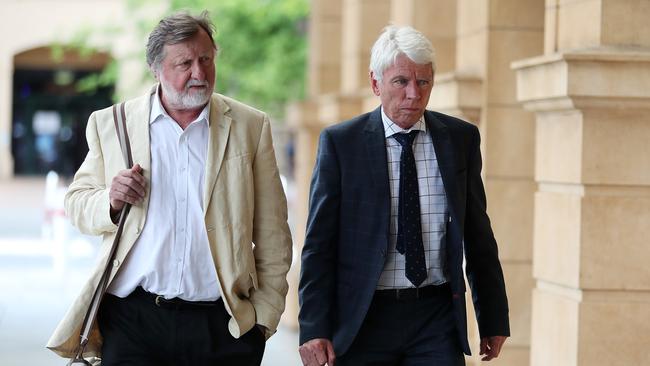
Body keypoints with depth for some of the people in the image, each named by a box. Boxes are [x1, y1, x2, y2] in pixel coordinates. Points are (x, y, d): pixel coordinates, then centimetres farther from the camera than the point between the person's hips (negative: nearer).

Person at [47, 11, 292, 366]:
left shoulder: (251, 127, 6)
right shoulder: (111, 124, 7)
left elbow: (272, 236, 6)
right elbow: (76, 201, 12)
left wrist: (266, 311, 1)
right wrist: (110, 202, -9)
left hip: (224, 323, 0)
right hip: (132, 319, 0)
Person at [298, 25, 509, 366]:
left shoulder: (461, 138, 6)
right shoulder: (339, 142, -3)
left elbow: (478, 235, 10)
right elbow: (319, 244, -3)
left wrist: (493, 319, 11)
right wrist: (315, 328, -10)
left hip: (438, 316, 2)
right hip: (362, 319, -2)